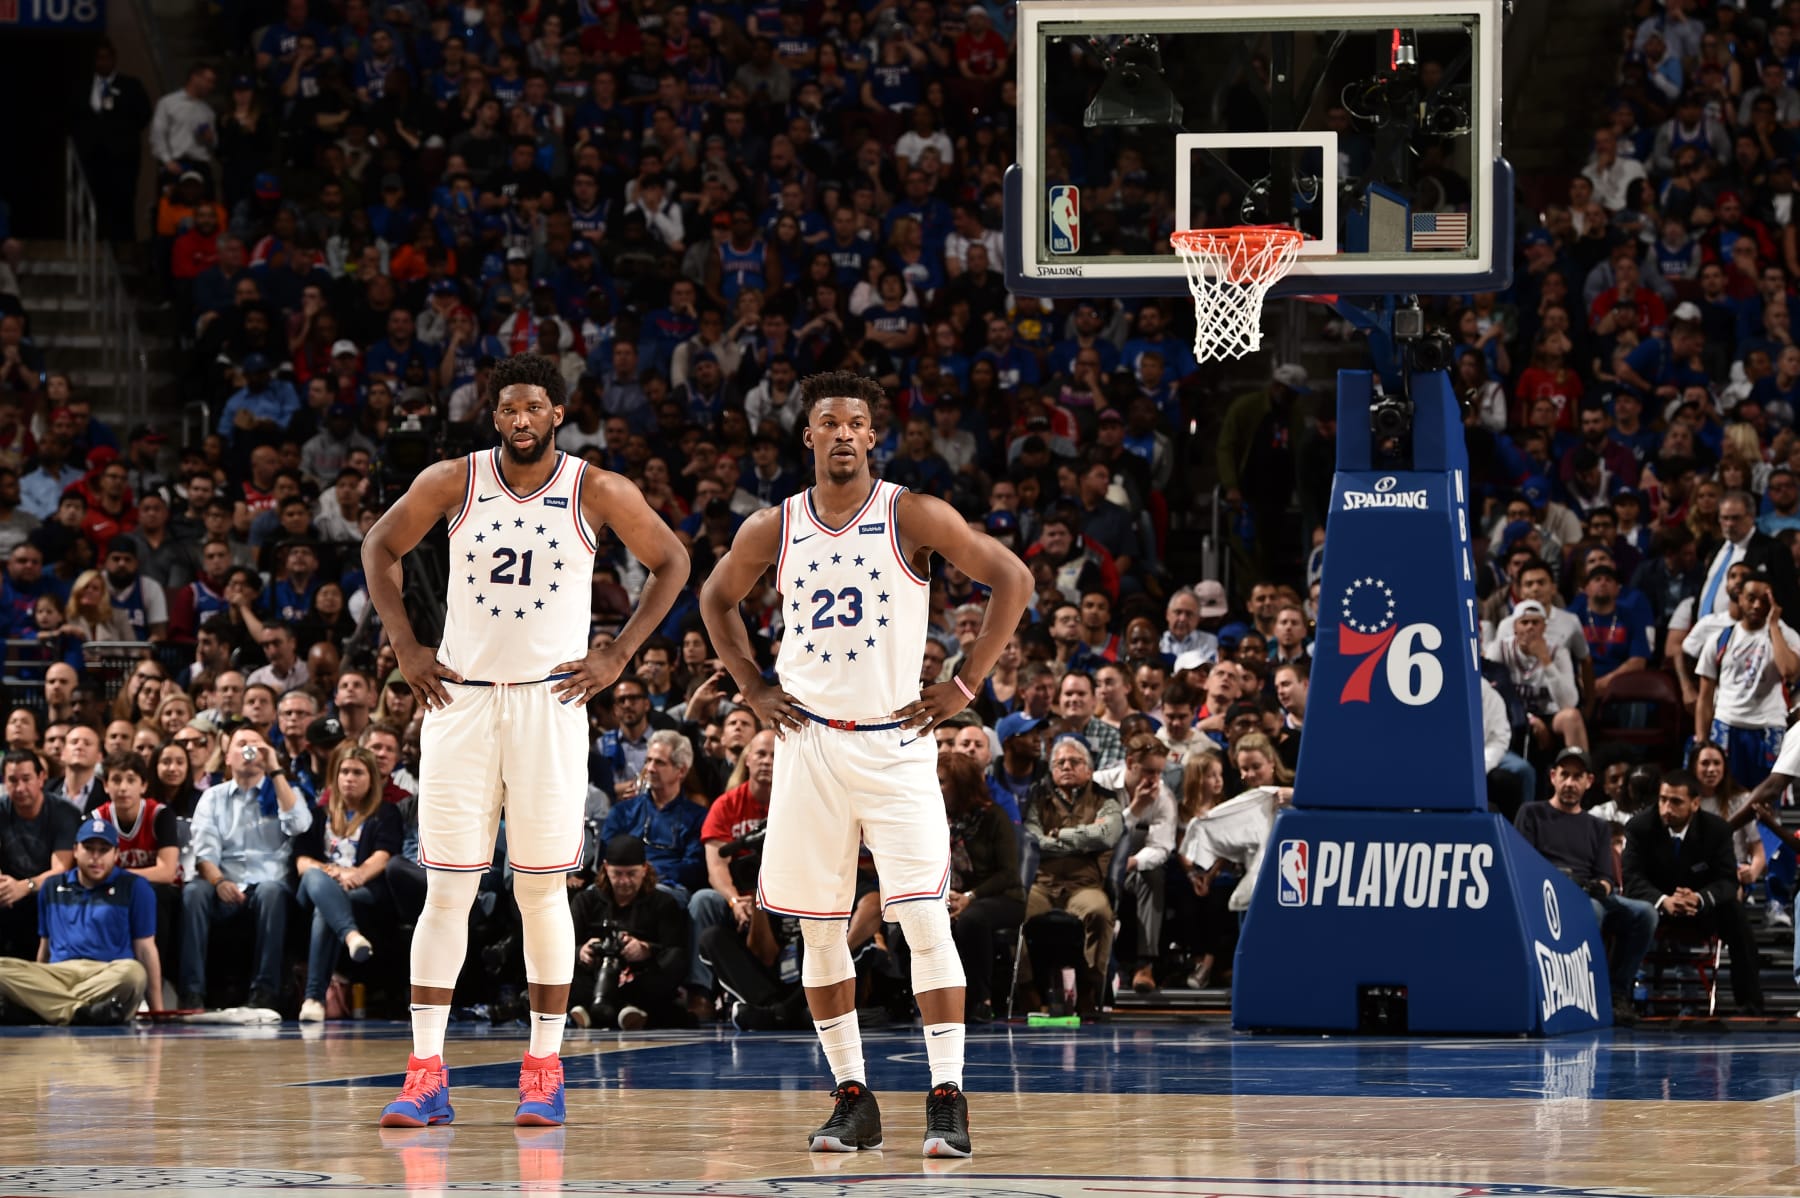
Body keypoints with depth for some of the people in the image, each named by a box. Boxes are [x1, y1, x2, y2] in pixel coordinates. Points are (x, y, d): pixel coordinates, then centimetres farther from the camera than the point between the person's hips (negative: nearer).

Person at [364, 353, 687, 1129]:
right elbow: (380, 547, 13)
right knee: (446, 887, -2)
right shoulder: (453, 483, -1)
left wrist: (617, 656, 2)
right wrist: (404, 646, 4)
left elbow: (670, 563, 9)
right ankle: (426, 1076, -1)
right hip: (460, 696, 1)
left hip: (551, 699, -1)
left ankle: (544, 1072, 9)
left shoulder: (597, 493, -3)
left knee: (542, 887, 1)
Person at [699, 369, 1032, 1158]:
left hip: (895, 744, -3)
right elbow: (716, 598, 21)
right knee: (819, 929, 5)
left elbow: (1012, 580, -4)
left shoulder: (913, 518, -6)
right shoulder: (774, 530, 3)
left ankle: (948, 1098, -11)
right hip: (808, 741, 3)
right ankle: (852, 1100, 14)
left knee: (924, 919, -12)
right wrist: (752, 688, 10)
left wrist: (965, 685, -6)